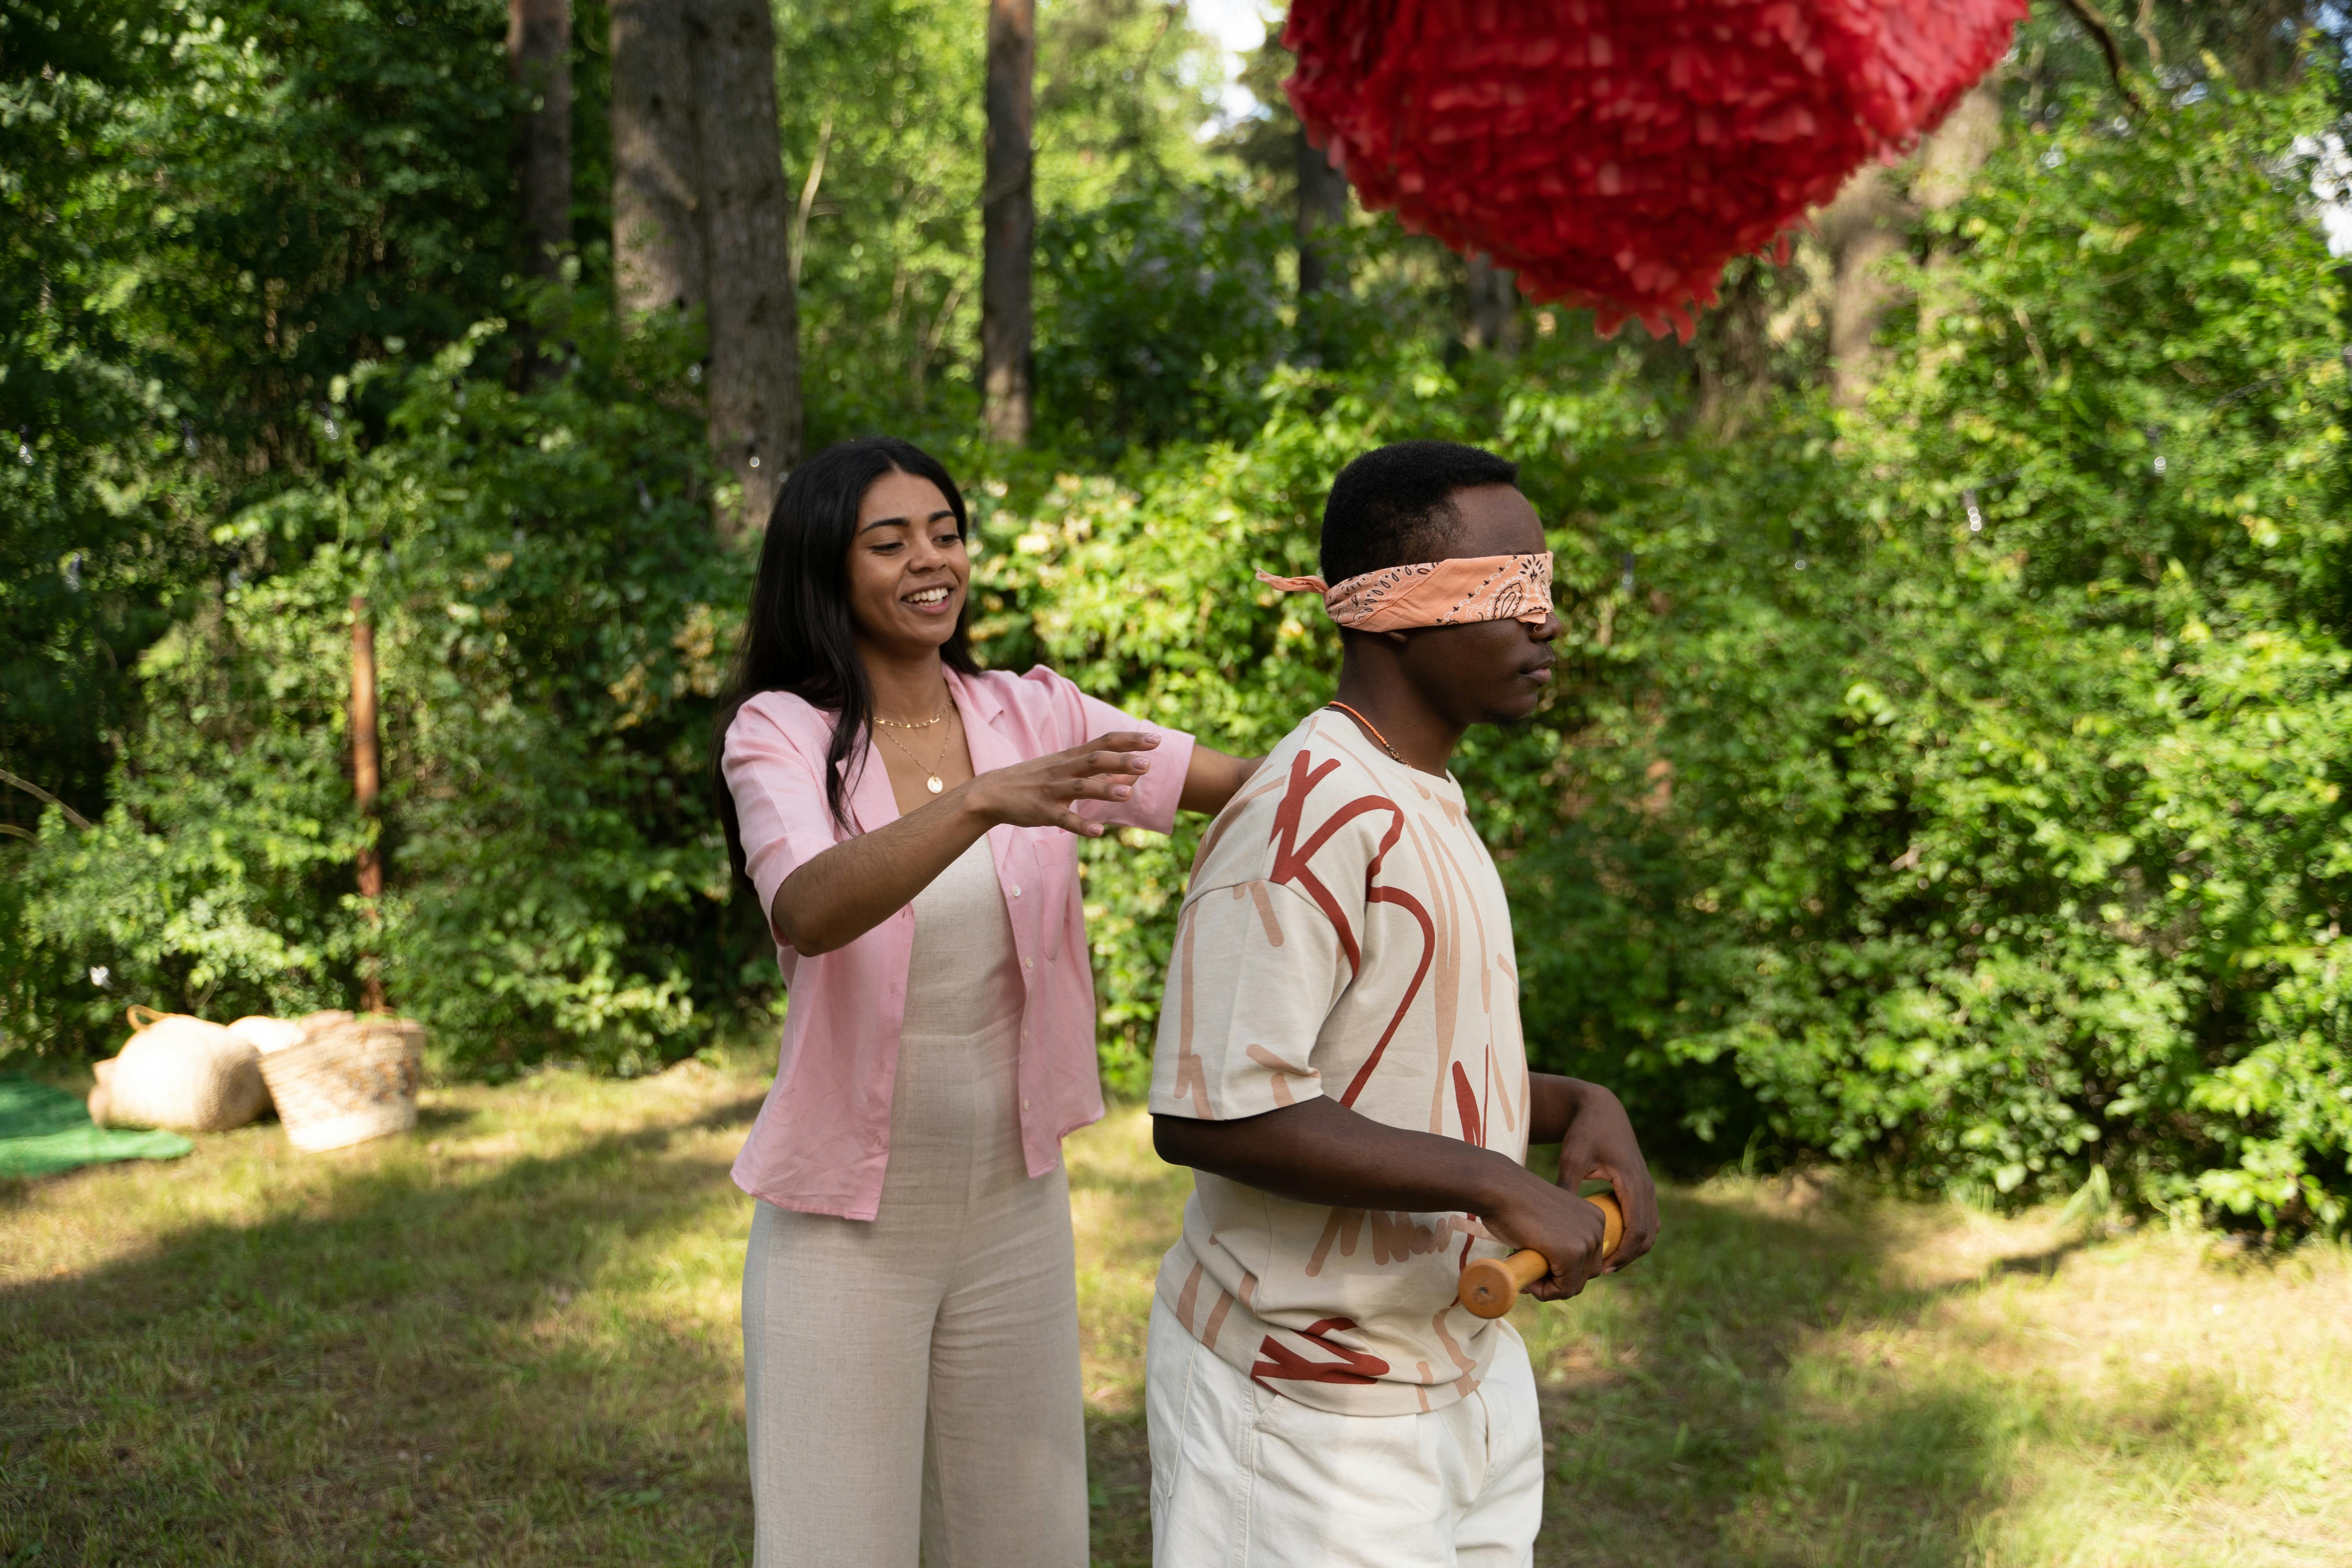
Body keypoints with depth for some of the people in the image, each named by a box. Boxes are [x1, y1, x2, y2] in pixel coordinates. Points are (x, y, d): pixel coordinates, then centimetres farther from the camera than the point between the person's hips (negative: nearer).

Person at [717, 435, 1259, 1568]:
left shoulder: (1032, 716, -1)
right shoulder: (781, 733, -10)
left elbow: (1247, 784, -11)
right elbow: (810, 912, -30)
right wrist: (985, 800, -44)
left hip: (1015, 1200, 3)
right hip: (846, 1214, -3)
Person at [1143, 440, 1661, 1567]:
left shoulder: (1426, 805, 11)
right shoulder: (1309, 817, -20)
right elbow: (1207, 1112, -27)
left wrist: (1580, 1110, 1)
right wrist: (1500, 1187, -24)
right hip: (1312, 1407, -9)